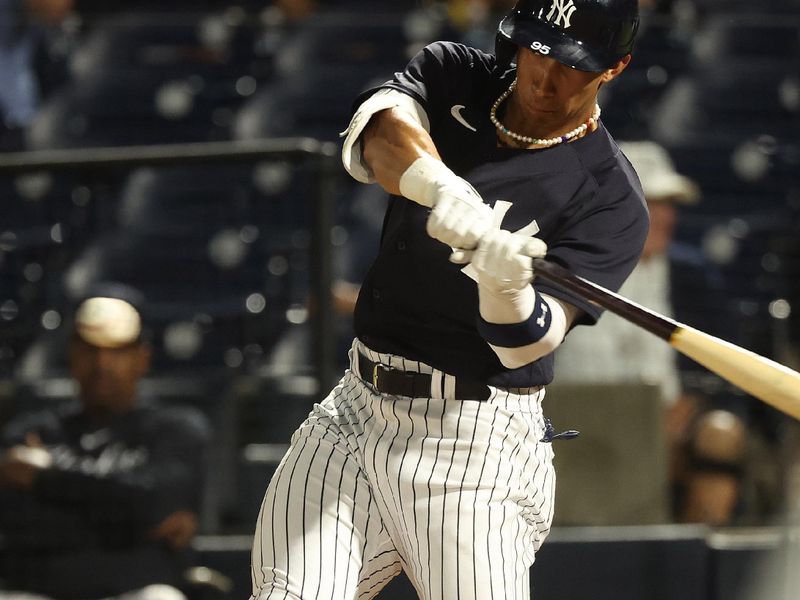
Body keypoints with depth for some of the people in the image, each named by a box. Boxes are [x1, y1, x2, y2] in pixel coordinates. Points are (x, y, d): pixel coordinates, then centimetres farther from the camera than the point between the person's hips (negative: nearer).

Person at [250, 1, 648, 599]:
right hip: (356, 412, 4)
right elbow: (379, 135, -20)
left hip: (477, 448, -4)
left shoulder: (610, 197, -9)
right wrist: (447, 193, -41)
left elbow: (525, 345, -20)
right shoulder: (452, 75, 4)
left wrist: (505, 286, -43)